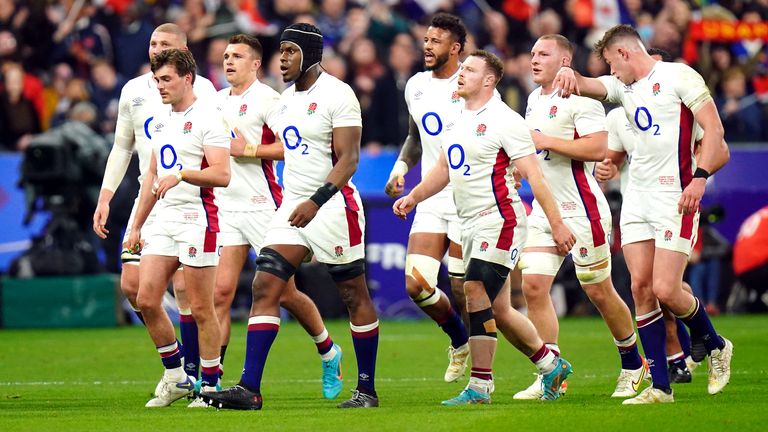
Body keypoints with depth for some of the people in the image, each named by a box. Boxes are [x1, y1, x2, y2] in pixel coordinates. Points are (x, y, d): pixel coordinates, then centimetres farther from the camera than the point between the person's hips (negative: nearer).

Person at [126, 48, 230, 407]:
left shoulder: (207, 118, -8)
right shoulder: (162, 121, 17)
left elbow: (222, 175, -17)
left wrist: (181, 175, -29)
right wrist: (136, 226, 23)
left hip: (197, 218, -8)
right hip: (164, 218, 8)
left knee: (200, 308, -4)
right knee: (146, 300, 1)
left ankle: (209, 386, 4)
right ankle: (175, 376, 13)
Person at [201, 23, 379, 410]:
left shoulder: (336, 95, -11)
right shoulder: (287, 99, 13)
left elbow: (347, 160, -16)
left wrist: (316, 202, -27)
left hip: (332, 205, -8)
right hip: (293, 206, 8)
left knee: (355, 297, 4)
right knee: (264, 288, -5)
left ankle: (366, 389, 13)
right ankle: (249, 389, -10)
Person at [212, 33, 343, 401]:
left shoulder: (266, 98, -9)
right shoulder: (218, 101, 14)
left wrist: (248, 149, -16)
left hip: (263, 206, -6)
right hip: (226, 207, 6)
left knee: (285, 293, 1)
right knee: (220, 292, -5)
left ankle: (328, 354, 25)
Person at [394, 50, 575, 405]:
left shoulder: (505, 121, -11)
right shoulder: (456, 121, 14)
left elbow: (533, 175, -13)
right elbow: (443, 170, 25)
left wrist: (556, 223, -16)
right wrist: (412, 197, 11)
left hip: (500, 221, -9)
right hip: (470, 225, 9)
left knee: (476, 292, -18)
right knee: (497, 311, 10)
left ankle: (480, 386, -14)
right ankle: (552, 366, 26)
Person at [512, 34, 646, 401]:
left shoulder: (580, 98, -13)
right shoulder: (534, 99, 14)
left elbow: (598, 149, -25)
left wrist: (546, 142, -22)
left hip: (580, 209, -8)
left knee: (599, 291, 2)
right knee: (533, 286, -6)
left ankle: (633, 365, 21)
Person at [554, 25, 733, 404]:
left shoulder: (678, 76, -4)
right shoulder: (623, 87, 16)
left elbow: (713, 128, -10)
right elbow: (582, 86, 4)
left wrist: (700, 177, -22)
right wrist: (568, 73, -21)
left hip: (674, 198, -7)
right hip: (637, 198, 7)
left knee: (665, 290, -13)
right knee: (641, 288, -2)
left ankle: (713, 345, 16)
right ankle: (660, 386, 2)